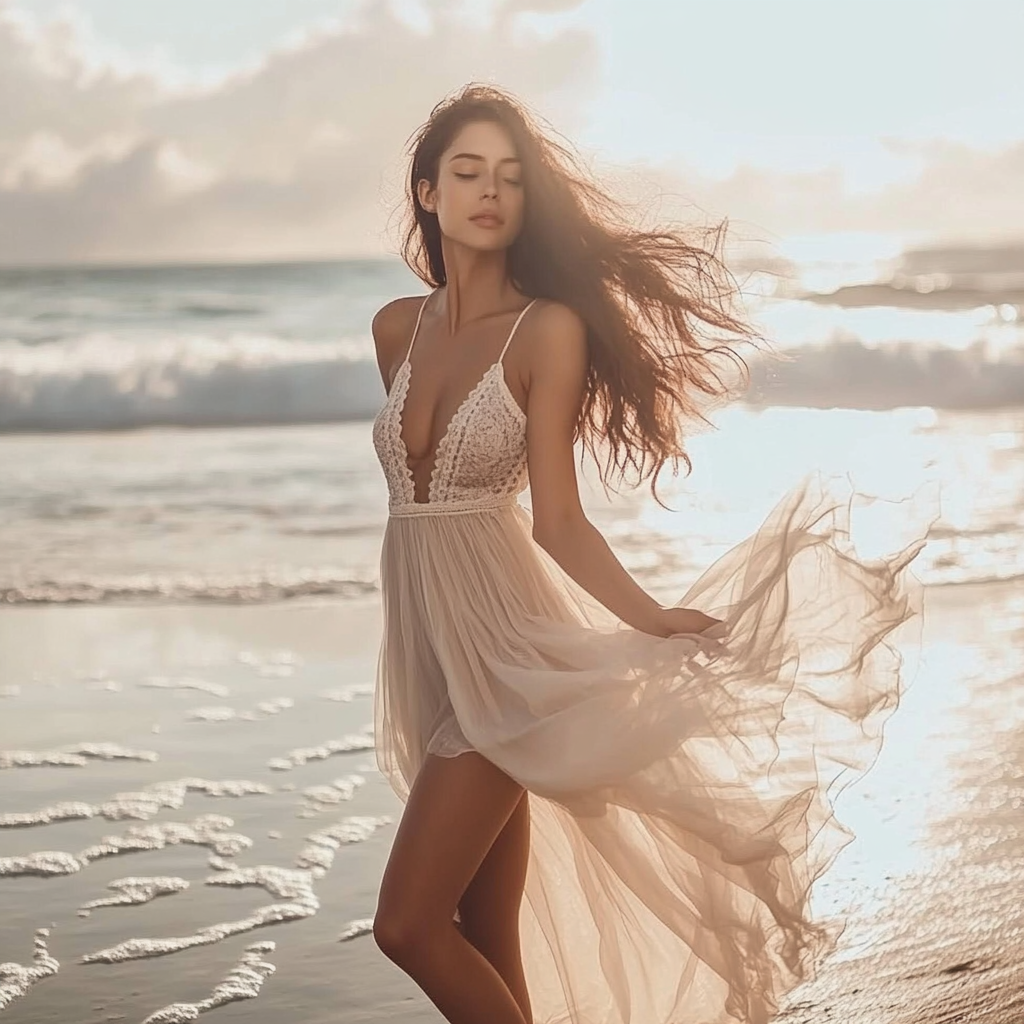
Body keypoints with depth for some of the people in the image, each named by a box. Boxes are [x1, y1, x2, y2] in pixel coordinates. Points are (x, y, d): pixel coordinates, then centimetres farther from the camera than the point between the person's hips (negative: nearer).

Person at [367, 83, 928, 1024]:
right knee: (486, 939, 10)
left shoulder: (549, 330, -6)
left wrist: (652, 619, -23)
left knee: (409, 924, -12)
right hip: (422, 650, 6)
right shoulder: (397, 329, 10)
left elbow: (558, 521, -9)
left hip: (499, 650, -6)